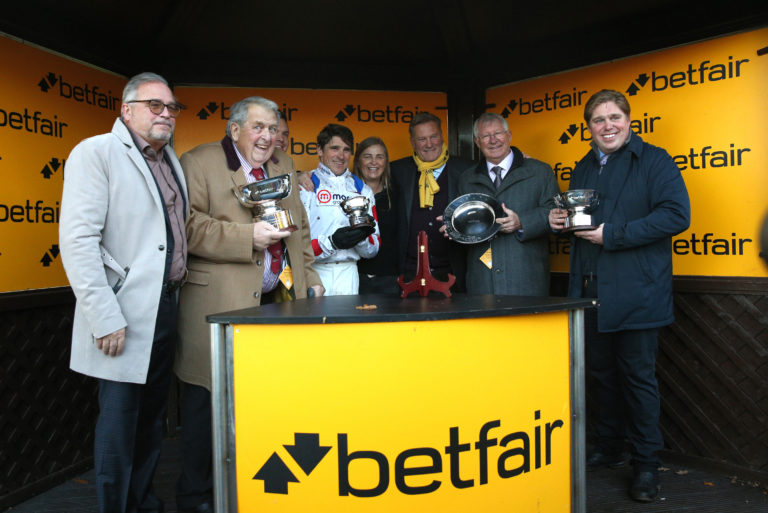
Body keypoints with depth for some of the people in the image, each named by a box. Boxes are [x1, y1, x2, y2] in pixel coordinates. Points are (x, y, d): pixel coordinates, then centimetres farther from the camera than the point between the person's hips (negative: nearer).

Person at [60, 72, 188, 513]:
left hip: (167, 309, 7)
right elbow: (78, 239, -15)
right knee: (119, 423, 3)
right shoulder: (96, 152, -7)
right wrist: (105, 319, -19)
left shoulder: (171, 160, 15)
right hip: (124, 317, -7)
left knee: (153, 419, 17)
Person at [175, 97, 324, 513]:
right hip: (220, 301, -5)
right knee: (208, 399, 4)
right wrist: (248, 236, -20)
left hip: (278, 298, 6)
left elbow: (300, 227, 23)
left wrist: (309, 277, 18)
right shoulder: (198, 162, -2)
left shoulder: (283, 166, 18)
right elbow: (189, 226, -14)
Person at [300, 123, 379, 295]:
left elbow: (373, 250, 12)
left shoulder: (362, 189, 13)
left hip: (348, 274, 3)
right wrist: (331, 242, -20)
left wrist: (362, 237, -8)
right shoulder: (304, 186, 0)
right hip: (314, 273, -3)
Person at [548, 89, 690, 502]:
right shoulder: (583, 168, 16)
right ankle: (609, 448, 32)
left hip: (635, 292, -6)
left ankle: (647, 464, 19)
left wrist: (611, 234, -21)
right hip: (590, 290, 6)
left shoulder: (654, 160, -5)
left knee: (638, 376, 3)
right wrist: (560, 221, 1)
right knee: (603, 372, 16)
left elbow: (676, 214, -18)